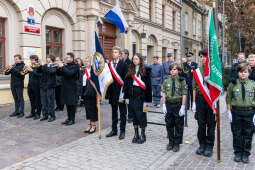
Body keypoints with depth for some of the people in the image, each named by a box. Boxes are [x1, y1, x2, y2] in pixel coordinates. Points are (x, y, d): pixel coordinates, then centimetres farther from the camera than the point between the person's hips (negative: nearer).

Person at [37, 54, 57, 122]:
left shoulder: (54, 66, -5)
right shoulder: (45, 65, 12)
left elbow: (50, 71, -22)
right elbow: (38, 71, 9)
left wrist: (44, 65, -20)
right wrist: (40, 65, -7)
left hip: (50, 86, -6)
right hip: (43, 85, 6)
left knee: (50, 102, -1)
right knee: (43, 102, 10)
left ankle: (52, 116, 8)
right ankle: (45, 115, 20)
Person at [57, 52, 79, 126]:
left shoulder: (75, 66, -8)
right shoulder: (66, 66, 14)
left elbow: (69, 73, -24)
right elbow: (59, 73, 14)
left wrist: (62, 67, -19)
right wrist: (59, 67, -2)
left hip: (72, 88, -7)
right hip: (65, 87, 7)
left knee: (72, 104, -2)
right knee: (67, 104, 12)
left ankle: (72, 120, 7)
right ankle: (69, 118, 21)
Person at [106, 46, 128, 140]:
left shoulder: (123, 64, -6)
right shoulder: (109, 64, 8)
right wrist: (108, 90, 1)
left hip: (120, 91, -5)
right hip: (112, 92, 5)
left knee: (122, 113, 5)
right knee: (114, 112, 14)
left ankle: (122, 131, 15)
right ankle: (114, 130, 25)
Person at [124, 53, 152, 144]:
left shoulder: (145, 70, -4)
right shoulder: (130, 70, 10)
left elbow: (148, 85, -7)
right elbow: (126, 83, 10)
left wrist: (147, 99, -11)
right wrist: (126, 96, 6)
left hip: (141, 94, -4)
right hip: (132, 94, 5)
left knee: (141, 114, 0)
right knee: (134, 114, 10)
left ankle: (143, 135, 15)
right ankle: (136, 134, 22)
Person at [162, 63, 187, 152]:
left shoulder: (181, 81, -5)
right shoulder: (166, 81, 5)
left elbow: (184, 95, -7)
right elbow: (164, 94, 6)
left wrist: (182, 107, -11)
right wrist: (164, 105, 0)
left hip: (178, 104, -3)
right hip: (169, 104, 3)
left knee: (178, 125, 6)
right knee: (169, 124, 10)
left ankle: (177, 143, 19)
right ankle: (171, 142, 25)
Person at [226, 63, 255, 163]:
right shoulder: (233, 84, -1)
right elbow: (228, 98, 4)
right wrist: (229, 111, 0)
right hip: (236, 111, 0)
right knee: (237, 133, 8)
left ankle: (246, 154, 22)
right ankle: (238, 153, 23)